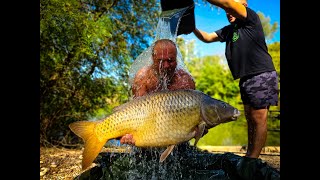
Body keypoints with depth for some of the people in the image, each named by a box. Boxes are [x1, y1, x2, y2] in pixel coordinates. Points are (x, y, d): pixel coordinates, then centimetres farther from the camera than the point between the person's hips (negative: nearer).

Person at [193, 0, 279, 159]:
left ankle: (253, 158, 1)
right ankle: (249, 155, 21)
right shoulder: (229, 30, 18)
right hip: (246, 79, 9)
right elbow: (207, 38, 14)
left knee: (259, 119, -6)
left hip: (262, 75, -8)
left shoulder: (251, 18, -3)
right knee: (250, 119, 12)